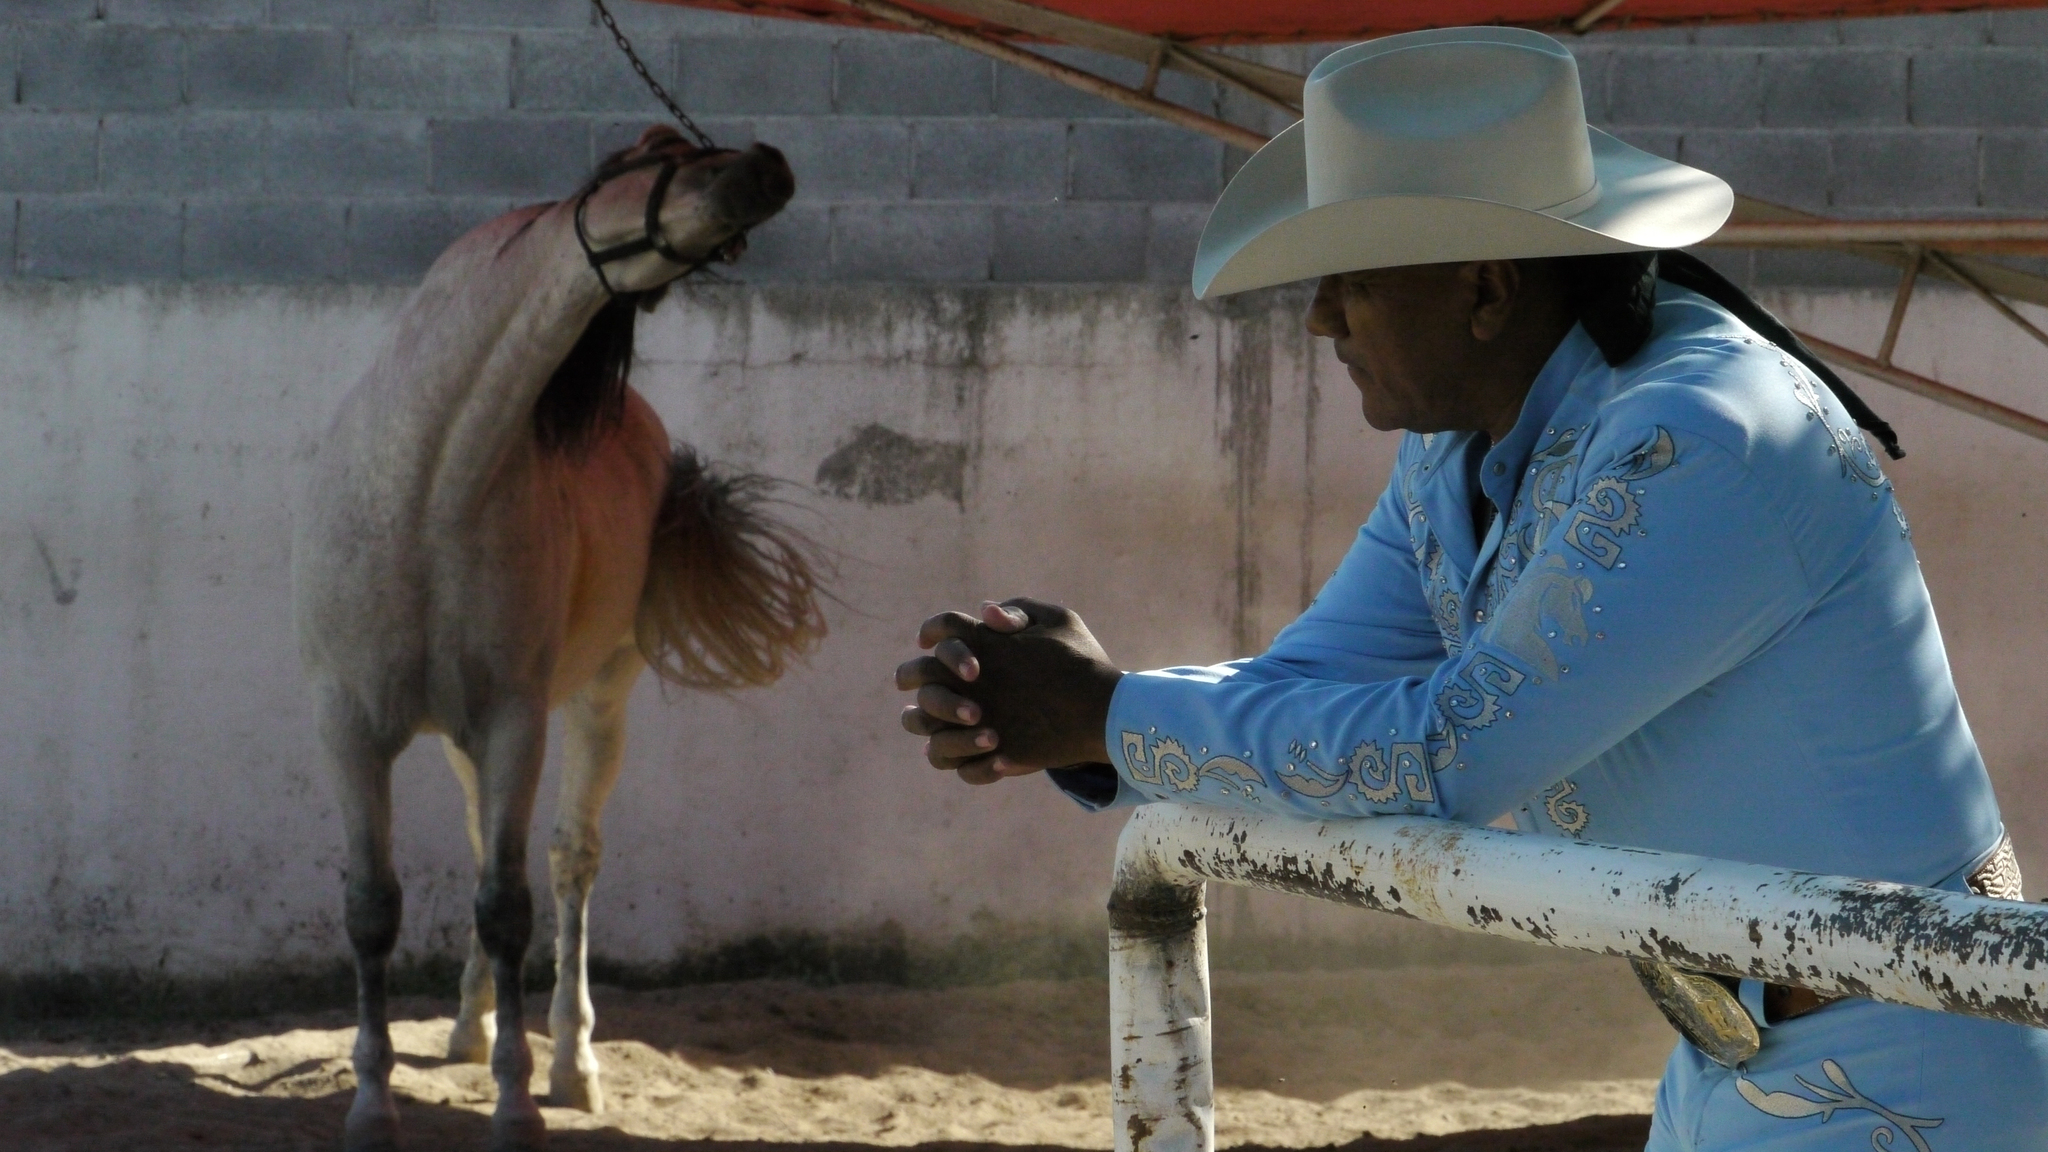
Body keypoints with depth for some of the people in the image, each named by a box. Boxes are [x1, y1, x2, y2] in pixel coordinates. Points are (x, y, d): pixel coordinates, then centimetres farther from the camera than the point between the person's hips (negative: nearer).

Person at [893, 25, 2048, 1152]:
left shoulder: (1697, 449, -26)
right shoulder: (1463, 450, 5)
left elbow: (1449, 755, -25)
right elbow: (1309, 700, 3)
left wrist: (1112, 717, -17)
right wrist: (1041, 724, -15)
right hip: (1751, 1058, 10)